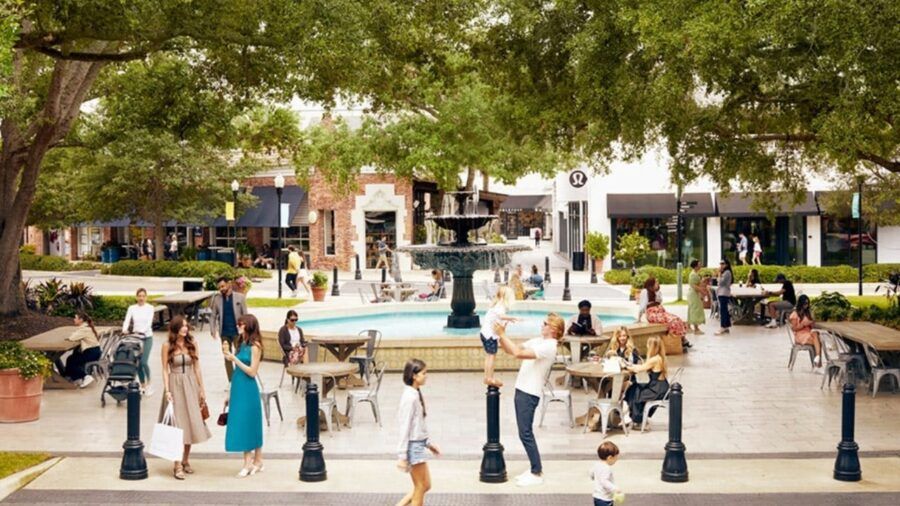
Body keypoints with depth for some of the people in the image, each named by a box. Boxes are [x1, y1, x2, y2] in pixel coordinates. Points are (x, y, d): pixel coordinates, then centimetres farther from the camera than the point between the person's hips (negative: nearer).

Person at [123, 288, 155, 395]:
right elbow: (127, 320, -8)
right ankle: (143, 386, 16)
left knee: (144, 361, -13)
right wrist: (124, 330, -29)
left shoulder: (150, 308, -2)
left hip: (147, 337, -3)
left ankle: (148, 384, 5)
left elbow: (149, 323, -14)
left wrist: (141, 331, -30)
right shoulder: (132, 308, 4)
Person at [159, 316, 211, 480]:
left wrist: (202, 389, 6)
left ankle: (186, 461, 20)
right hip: (175, 386, -3)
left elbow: (197, 368, 8)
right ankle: (178, 466, -3)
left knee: (191, 422, 6)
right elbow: (165, 370, -3)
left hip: (191, 386, 3)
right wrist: (167, 391, -11)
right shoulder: (167, 346, -4)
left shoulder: (192, 344, 4)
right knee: (177, 424, -5)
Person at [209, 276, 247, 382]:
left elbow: (245, 315, -2)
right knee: (227, 358, 8)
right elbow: (213, 316, 4)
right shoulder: (217, 299, 1)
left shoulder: (240, 297, -3)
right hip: (224, 333, 2)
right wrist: (213, 331, -7)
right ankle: (231, 381, 17)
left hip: (237, 331, -2)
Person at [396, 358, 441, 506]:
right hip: (413, 446, -9)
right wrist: (402, 456, -20)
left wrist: (428, 443, 21)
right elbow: (405, 427, -20)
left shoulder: (415, 394, 9)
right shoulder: (410, 397, -20)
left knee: (424, 486, 14)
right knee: (421, 487, 2)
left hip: (419, 444, 9)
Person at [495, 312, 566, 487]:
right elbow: (510, 350, 16)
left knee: (525, 434, -6)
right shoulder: (537, 341, 14)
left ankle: (537, 474, 2)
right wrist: (501, 336, 0)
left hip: (530, 394, -9)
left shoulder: (549, 347, -16)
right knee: (525, 433, 13)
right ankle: (535, 469, 21)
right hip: (522, 390, 9)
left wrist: (502, 334, -20)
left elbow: (518, 353, -26)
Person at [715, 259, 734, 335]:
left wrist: (719, 273, -14)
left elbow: (721, 282, -18)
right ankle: (727, 327, 13)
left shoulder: (727, 272, -12)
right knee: (724, 310, 10)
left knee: (722, 310, -12)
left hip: (724, 294, -11)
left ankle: (722, 327, -15)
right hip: (722, 294, 11)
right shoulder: (724, 272, 20)